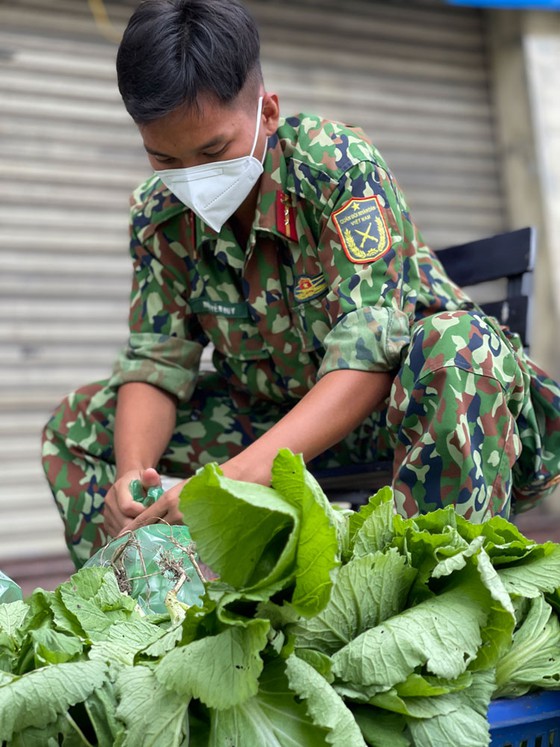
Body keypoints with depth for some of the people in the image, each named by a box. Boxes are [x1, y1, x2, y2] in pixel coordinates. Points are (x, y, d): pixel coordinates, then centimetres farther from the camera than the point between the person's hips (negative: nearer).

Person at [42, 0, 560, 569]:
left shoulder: (338, 165, -25)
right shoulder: (159, 215, -9)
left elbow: (369, 356, -34)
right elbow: (156, 362, -7)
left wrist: (233, 480, -45)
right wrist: (130, 473, -30)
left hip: (399, 391, -5)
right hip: (277, 411, 5)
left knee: (456, 342, -39)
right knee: (78, 424, -2)